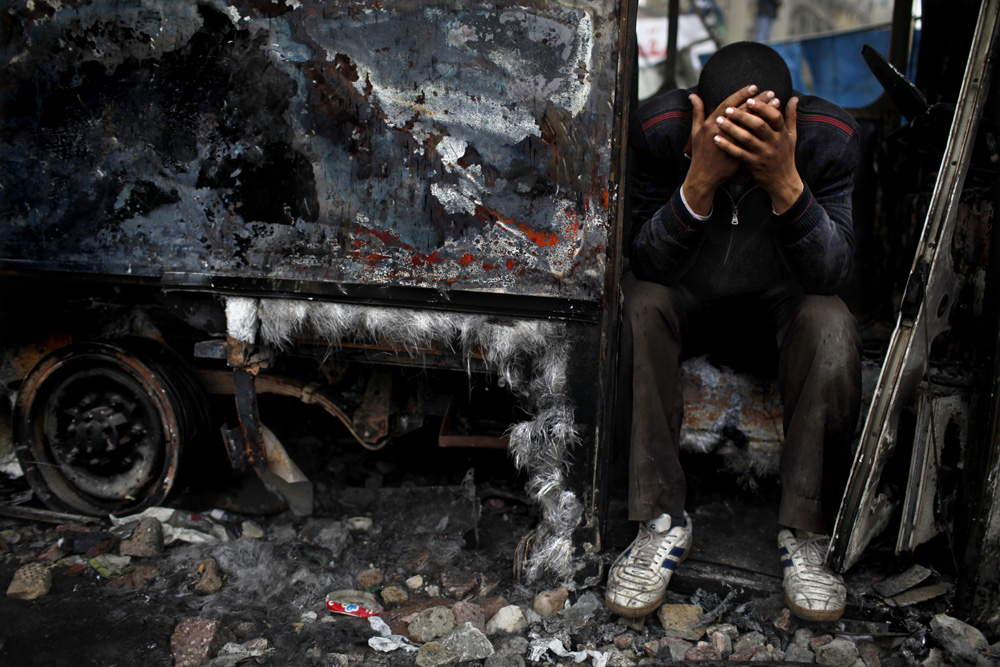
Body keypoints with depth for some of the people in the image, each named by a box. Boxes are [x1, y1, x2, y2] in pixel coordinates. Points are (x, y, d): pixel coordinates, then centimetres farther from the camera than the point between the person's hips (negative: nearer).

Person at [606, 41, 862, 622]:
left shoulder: (829, 135, -25)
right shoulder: (660, 128, -27)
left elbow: (830, 273, -27)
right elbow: (649, 264, -27)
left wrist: (785, 184, -45)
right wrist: (700, 181, -45)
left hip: (781, 282, 1)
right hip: (686, 277, 0)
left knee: (832, 330, -31)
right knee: (638, 307, -32)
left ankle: (805, 530, -14)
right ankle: (663, 520, -21)